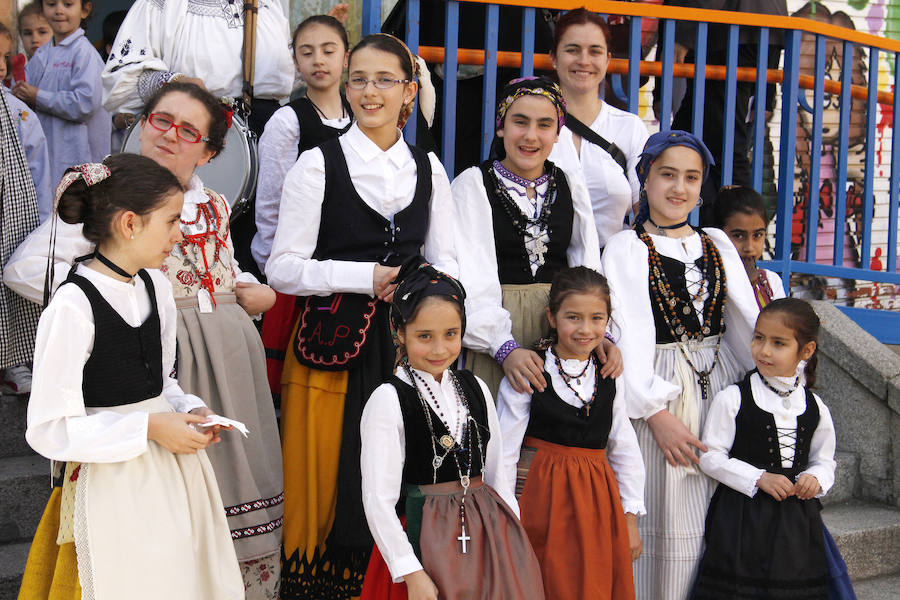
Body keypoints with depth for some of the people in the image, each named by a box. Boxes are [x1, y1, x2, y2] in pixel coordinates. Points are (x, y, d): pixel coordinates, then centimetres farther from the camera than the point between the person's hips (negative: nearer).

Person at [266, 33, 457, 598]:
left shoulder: (429, 168, 11)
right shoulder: (319, 164, -1)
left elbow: (446, 261, 12)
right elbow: (284, 268, -5)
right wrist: (369, 277, -14)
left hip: (404, 342, 3)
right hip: (332, 344, -3)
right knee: (325, 485, 0)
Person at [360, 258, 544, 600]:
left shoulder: (475, 389, 8)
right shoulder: (389, 399, -11)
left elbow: (496, 473, 12)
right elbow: (378, 499, -15)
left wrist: (516, 536, 6)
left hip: (488, 531, 5)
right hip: (427, 539, -5)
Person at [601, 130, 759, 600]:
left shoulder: (717, 244, 13)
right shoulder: (626, 248, 0)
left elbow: (747, 322, 9)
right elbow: (629, 335, -9)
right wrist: (656, 411, -17)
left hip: (721, 385, 4)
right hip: (660, 390, -4)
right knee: (665, 518, -2)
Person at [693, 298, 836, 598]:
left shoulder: (815, 408, 6)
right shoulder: (732, 399, -6)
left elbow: (824, 460, 17)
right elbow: (711, 456, -7)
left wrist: (815, 479, -6)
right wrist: (759, 478, -15)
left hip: (797, 519, 3)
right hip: (742, 515, -3)